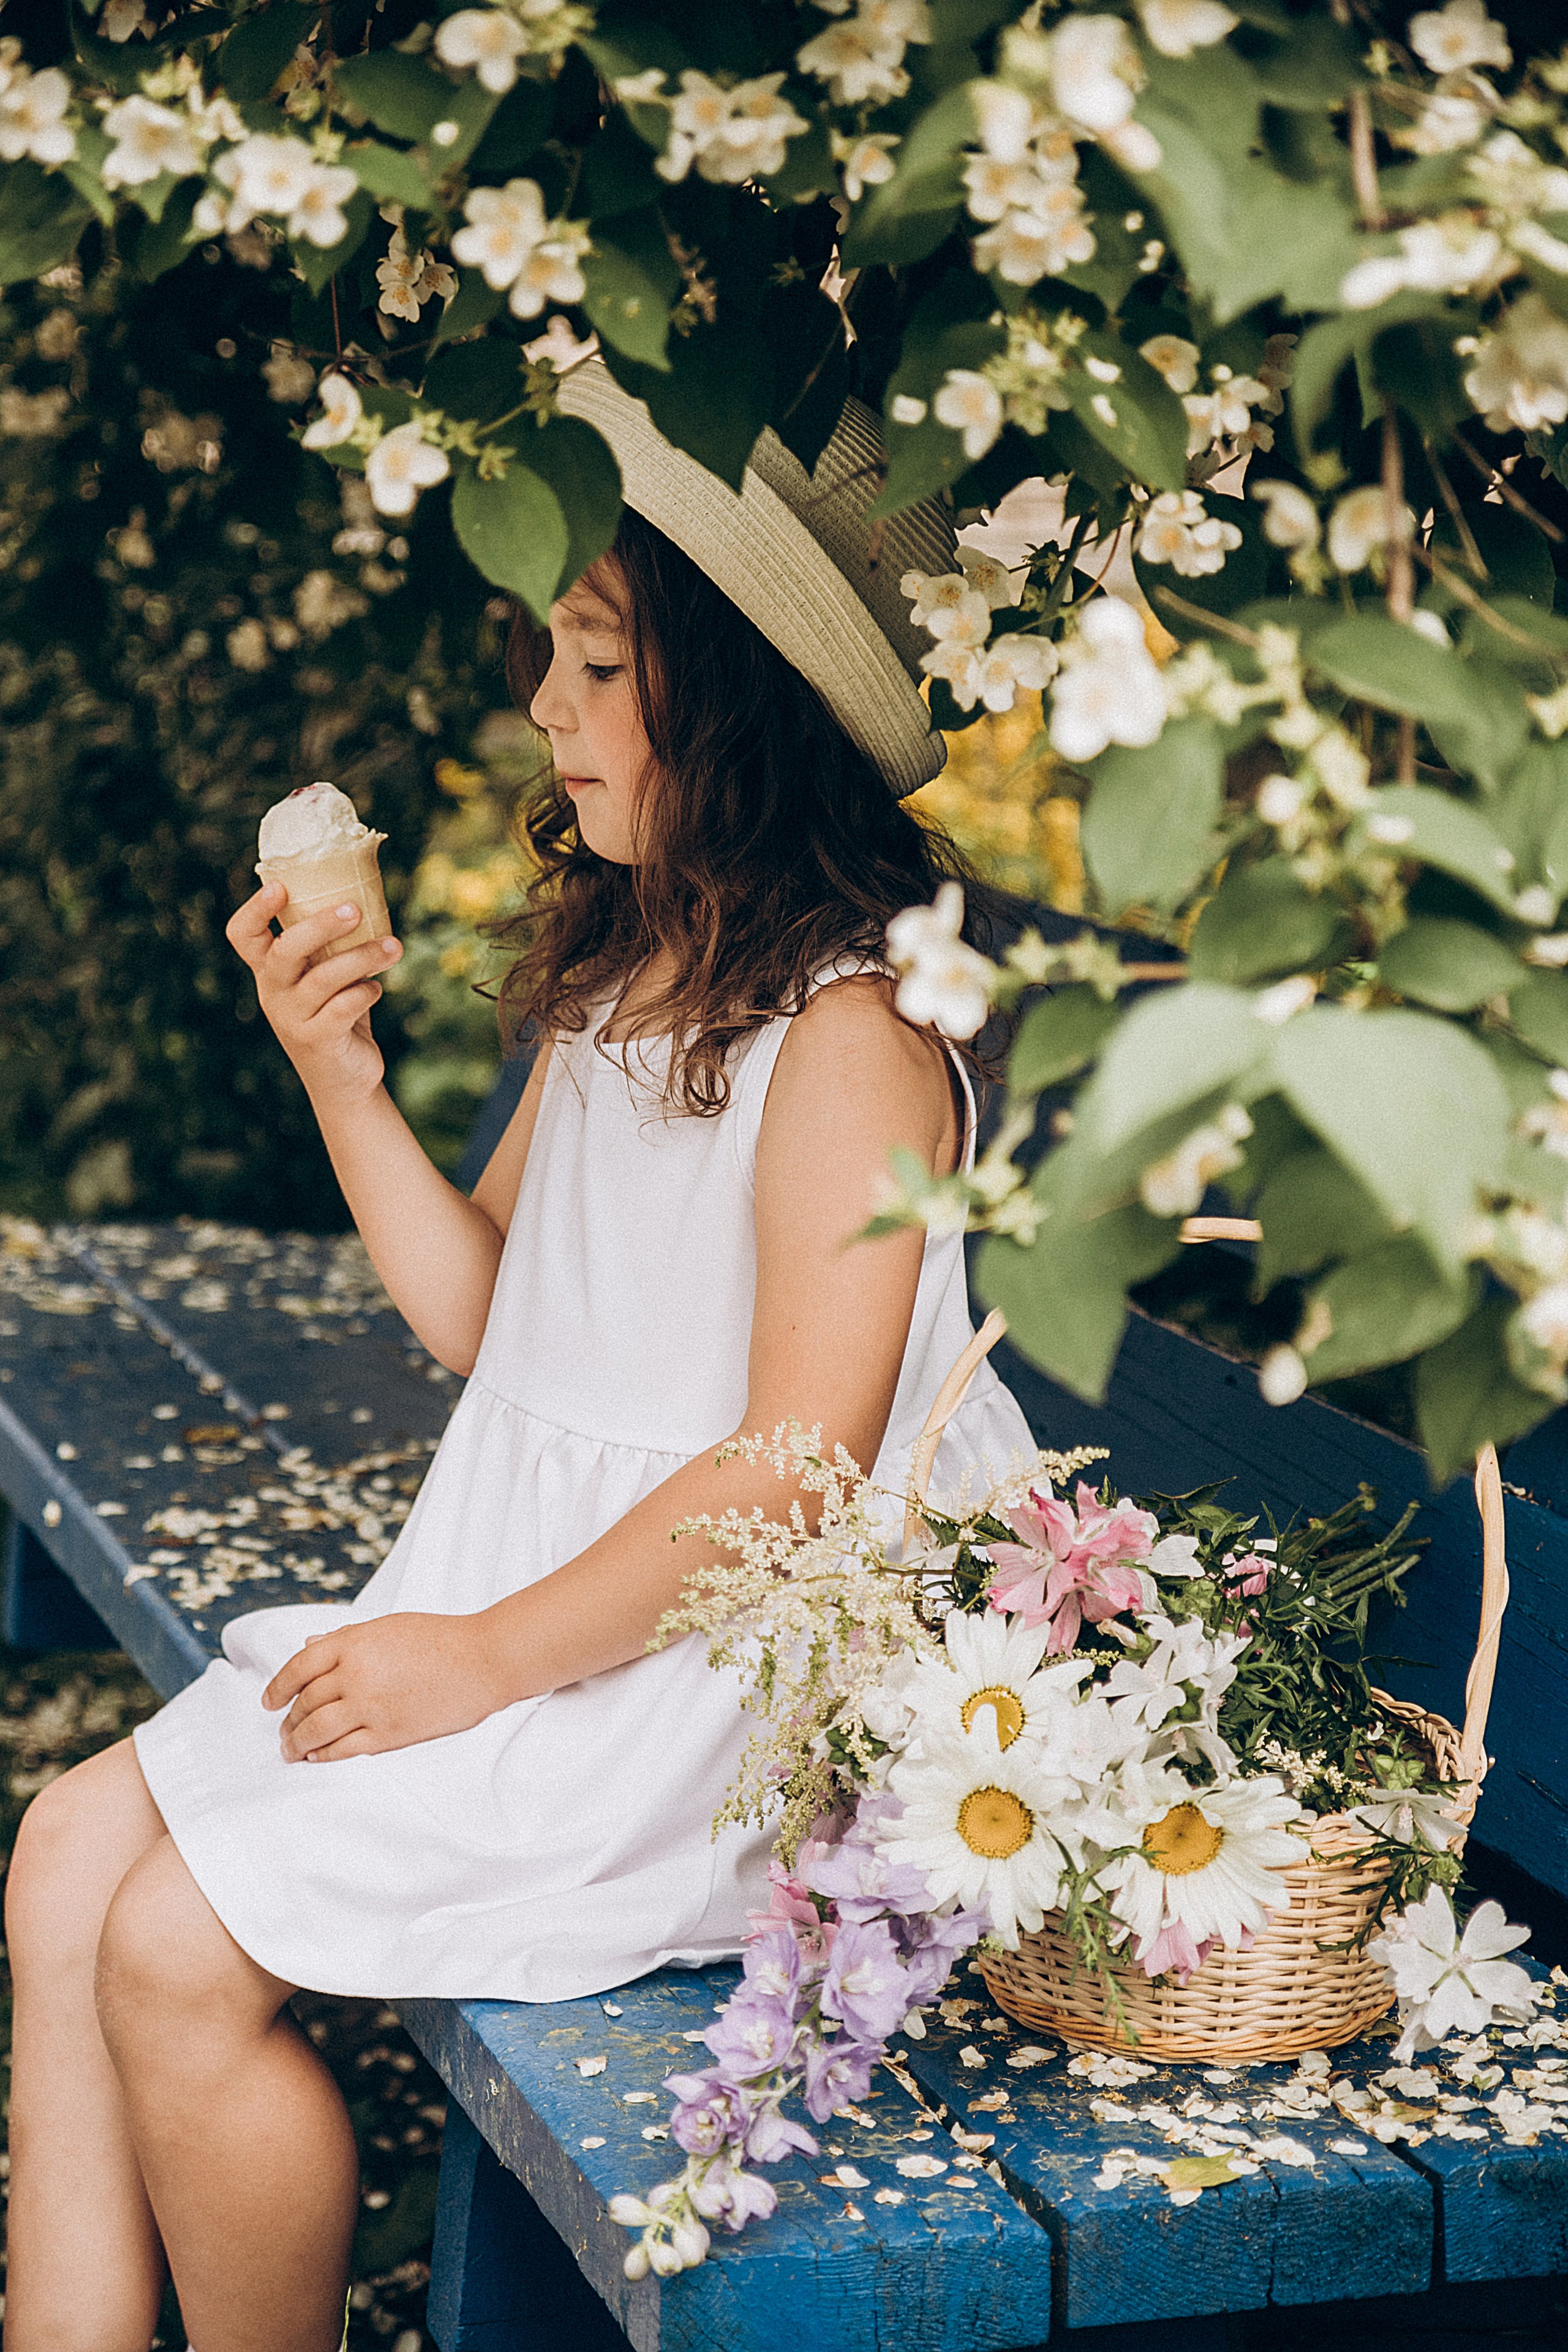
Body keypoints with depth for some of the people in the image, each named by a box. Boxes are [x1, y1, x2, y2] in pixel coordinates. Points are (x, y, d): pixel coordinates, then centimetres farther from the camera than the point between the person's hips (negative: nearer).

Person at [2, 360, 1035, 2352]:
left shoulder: (850, 1028, -18)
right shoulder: (618, 974, 10)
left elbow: (795, 1468, -21)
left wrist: (488, 1660, -18)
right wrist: (341, 1077, 1)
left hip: (700, 1657, -9)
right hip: (504, 1587, 9)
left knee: (181, 1951, -14)